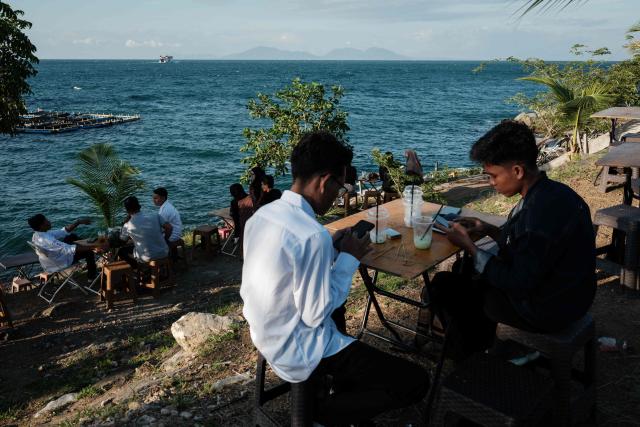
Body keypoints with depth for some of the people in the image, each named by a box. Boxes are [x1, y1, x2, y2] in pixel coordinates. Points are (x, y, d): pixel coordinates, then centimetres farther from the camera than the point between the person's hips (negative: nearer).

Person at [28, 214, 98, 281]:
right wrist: (91, 247, -41)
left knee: (72, 236, 17)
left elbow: (64, 231, -3)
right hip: (59, 264, -9)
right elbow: (68, 249, -41)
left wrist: (79, 222, -11)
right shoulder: (45, 239, -38)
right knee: (89, 251, 0)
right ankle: (91, 277, 20)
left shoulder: (38, 234, -9)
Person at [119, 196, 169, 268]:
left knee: (121, 251, 21)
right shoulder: (155, 216, -8)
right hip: (164, 253, 2)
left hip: (148, 258, -2)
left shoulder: (128, 225, -11)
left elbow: (122, 239, 10)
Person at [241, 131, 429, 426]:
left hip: (265, 333, 9)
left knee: (337, 307, 37)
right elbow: (316, 314, -23)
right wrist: (349, 258, -13)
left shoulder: (261, 215, -2)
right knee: (415, 382, -6)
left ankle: (343, 388, 37)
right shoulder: (311, 235, -30)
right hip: (298, 352, -9)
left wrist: (330, 248, 7)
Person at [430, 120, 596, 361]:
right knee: (471, 270, 23)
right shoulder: (552, 192, -2)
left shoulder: (542, 212, -33)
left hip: (546, 311, -9)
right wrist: (489, 230, 1)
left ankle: (468, 360, 30)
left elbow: (519, 284, -26)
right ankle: (481, 348, 37)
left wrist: (468, 245, -20)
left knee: (444, 285, 2)